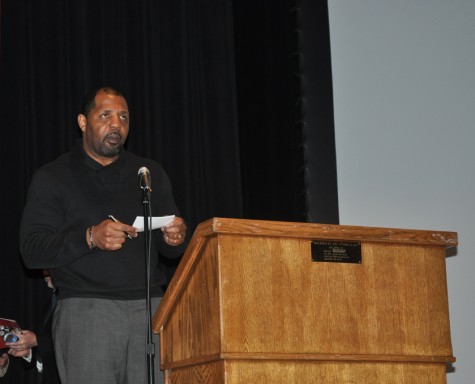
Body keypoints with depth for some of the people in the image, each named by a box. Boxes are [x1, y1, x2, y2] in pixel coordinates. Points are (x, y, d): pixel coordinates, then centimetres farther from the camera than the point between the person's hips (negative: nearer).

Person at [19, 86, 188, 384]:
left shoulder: (151, 173, 18)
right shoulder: (53, 178, 6)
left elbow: (170, 251, 19)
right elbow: (32, 250, -3)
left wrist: (176, 239, -6)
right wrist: (90, 238, -18)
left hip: (150, 309, 3)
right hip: (86, 311, -3)